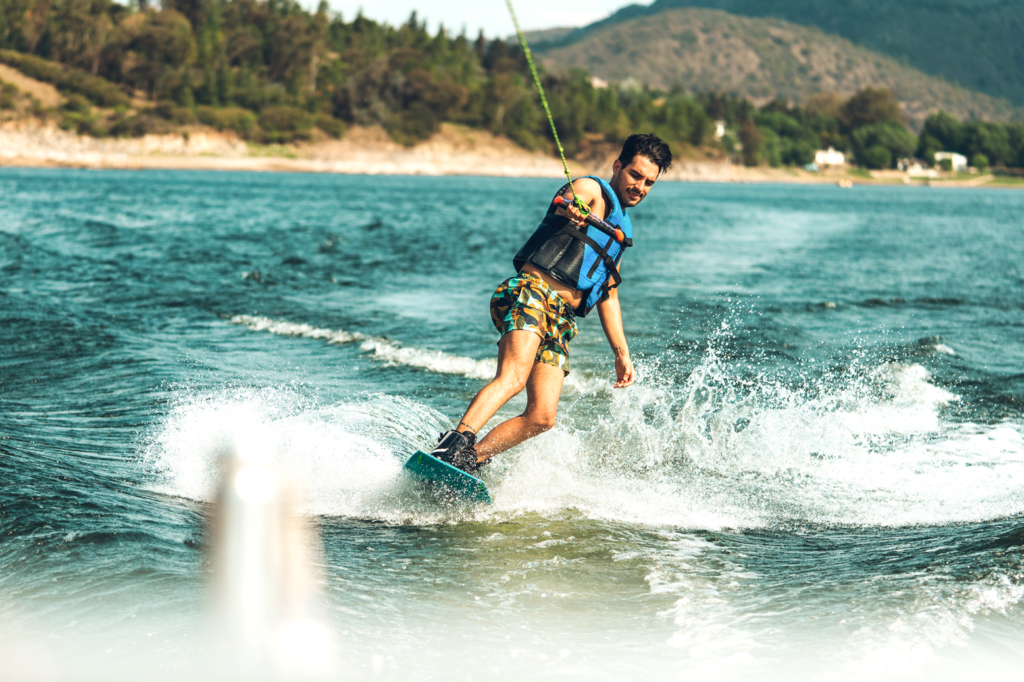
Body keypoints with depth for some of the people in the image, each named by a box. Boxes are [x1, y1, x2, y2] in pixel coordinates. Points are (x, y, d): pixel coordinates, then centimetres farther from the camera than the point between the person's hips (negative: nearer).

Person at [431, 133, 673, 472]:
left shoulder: (620, 231, 32)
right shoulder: (592, 189, 8)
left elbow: (608, 297, 34)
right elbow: (569, 199, -18)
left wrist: (622, 353, 26)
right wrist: (569, 208, -43)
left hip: (561, 319, 8)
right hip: (532, 292, -8)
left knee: (542, 417, -10)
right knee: (513, 378, -32)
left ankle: (470, 459, -7)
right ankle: (454, 444, -45)